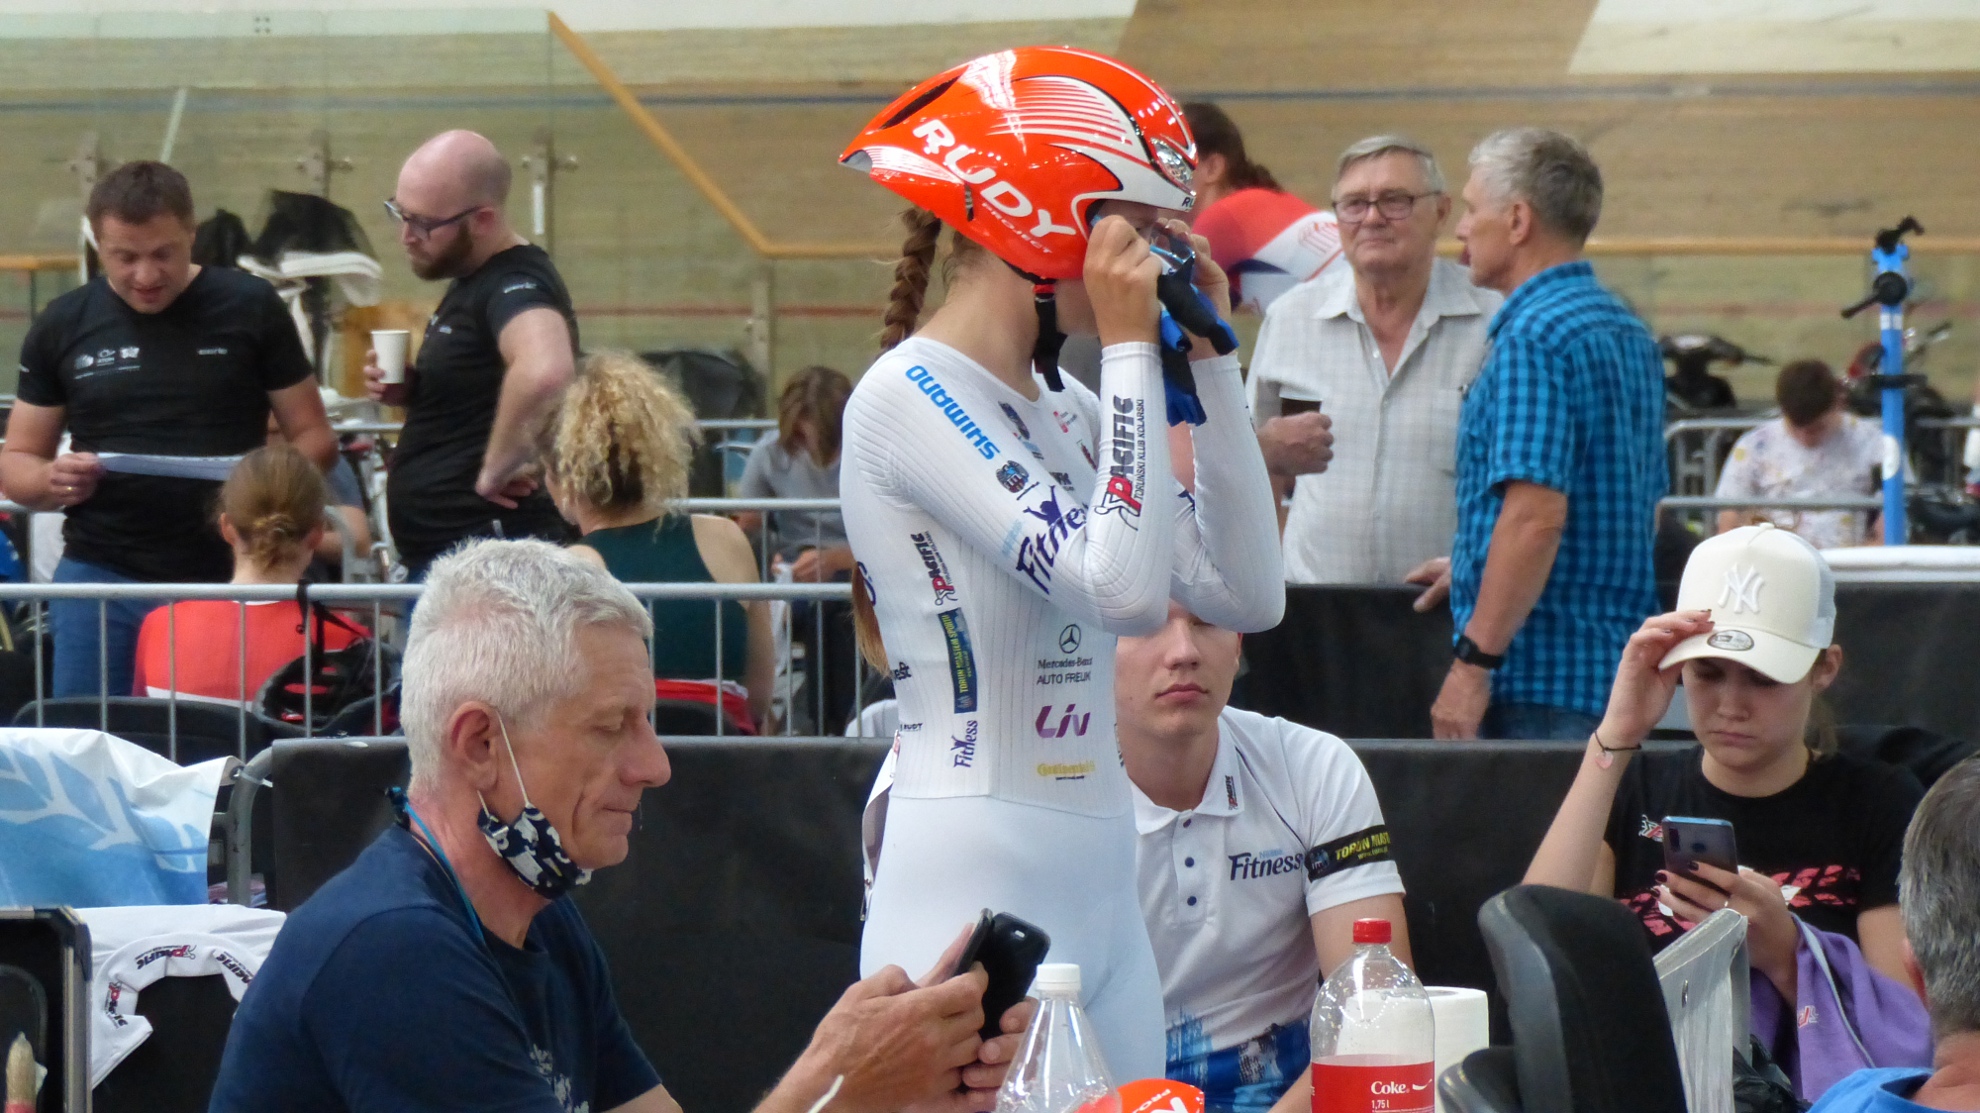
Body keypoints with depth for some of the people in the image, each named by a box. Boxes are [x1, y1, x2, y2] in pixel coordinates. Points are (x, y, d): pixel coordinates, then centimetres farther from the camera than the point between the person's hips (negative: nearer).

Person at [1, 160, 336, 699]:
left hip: (227, 580, -1)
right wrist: (51, 481, -11)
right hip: (99, 578, 2)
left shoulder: (250, 308, 1)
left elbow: (313, 436, 5)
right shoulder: (62, 326, 7)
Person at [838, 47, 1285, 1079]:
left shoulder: (1069, 409, 14)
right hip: (974, 887, -8)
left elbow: (1249, 594, 11)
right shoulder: (909, 396, -12)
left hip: (1101, 887, 9)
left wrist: (1206, 360, 8)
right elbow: (1124, 589, -22)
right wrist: (1131, 348, -14)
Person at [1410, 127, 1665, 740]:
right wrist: (1474, 565, 31)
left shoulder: (1531, 338, -14)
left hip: (1541, 680, -10)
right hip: (1619, 669, 10)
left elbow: (1537, 513, -23)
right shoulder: (1627, 332, 16)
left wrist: (1473, 661, -21)